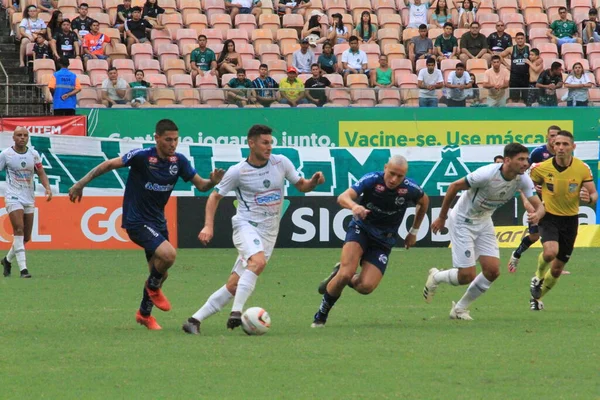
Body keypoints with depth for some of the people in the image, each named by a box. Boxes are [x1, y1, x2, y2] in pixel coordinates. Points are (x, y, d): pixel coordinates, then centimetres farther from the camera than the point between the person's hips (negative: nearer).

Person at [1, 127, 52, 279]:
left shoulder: (33, 154, 7)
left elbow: (41, 173, 11)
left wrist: (48, 188, -6)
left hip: (29, 198, 5)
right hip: (13, 197, -5)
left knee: (26, 237, 7)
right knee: (19, 230, -21)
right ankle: (23, 268, -24)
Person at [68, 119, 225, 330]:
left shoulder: (179, 161, -2)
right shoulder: (142, 156, -19)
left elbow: (200, 185, 3)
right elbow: (109, 164, -14)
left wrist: (212, 182, -20)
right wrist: (81, 183, -15)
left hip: (157, 221, 7)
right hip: (136, 221, -7)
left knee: (161, 272, 12)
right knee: (168, 253, -26)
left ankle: (144, 313, 35)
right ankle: (153, 287, 4)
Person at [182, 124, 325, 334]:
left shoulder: (281, 162, 6)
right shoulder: (237, 171, -3)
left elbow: (301, 186, 16)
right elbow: (215, 196, 6)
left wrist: (313, 181, -7)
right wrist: (208, 226, -6)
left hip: (268, 233, 4)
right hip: (246, 225, -4)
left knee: (233, 286, -1)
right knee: (258, 261, -35)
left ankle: (195, 320, 6)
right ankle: (236, 313, -38)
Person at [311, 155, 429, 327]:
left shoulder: (410, 189, -14)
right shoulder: (372, 180, -20)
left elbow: (424, 201, 11)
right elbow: (343, 197, -32)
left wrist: (414, 231, 15)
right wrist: (354, 205, -55)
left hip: (384, 240, 2)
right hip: (361, 228, -2)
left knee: (366, 286, -17)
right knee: (346, 273, -25)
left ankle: (341, 276, 17)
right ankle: (321, 314, -2)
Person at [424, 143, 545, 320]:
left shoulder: (523, 180, -13)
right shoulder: (487, 174, -31)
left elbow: (538, 205, -15)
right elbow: (454, 187, -19)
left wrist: (537, 214, -42)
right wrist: (442, 218, -10)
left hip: (484, 222, 6)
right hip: (463, 221, -6)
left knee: (492, 271, -5)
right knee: (467, 275, -11)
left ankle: (460, 308, 16)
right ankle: (436, 277, 23)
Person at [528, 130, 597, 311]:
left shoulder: (582, 169, -9)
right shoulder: (542, 168, -11)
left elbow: (594, 194, -4)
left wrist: (589, 198, -28)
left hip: (570, 219, 2)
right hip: (549, 216, -2)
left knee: (557, 269, 8)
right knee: (550, 251, -30)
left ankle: (536, 297, 33)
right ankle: (538, 277, 3)